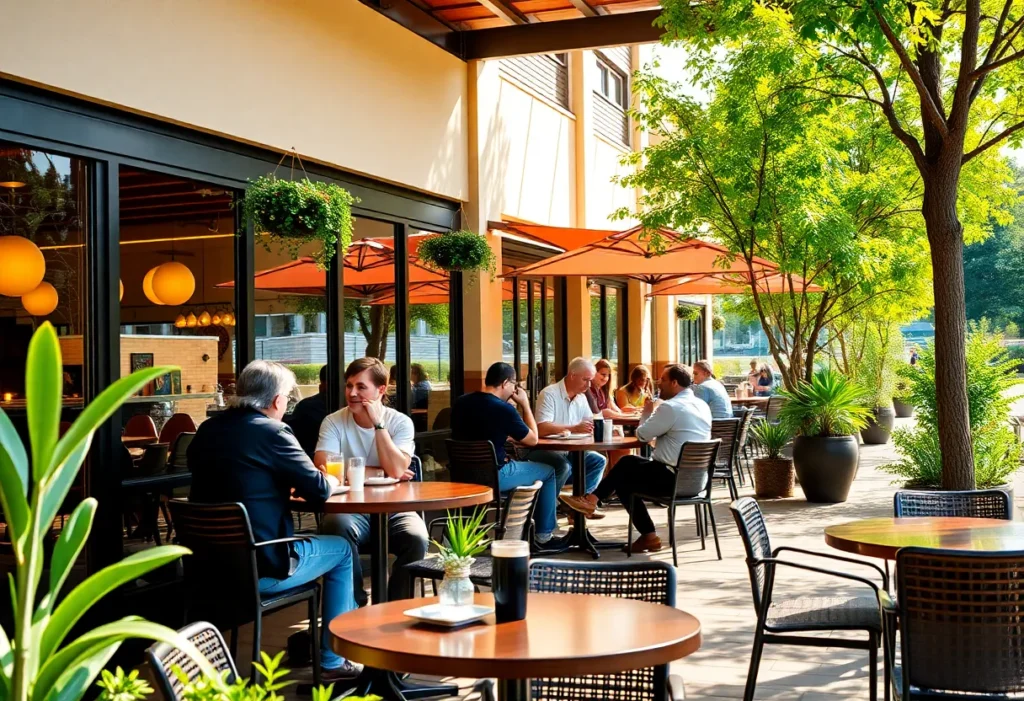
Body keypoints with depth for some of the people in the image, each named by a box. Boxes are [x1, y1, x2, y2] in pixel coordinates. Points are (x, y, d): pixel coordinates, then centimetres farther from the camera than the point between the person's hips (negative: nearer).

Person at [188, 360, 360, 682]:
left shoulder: (207, 429, 5)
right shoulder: (272, 432, -16)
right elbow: (318, 489, -11)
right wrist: (332, 480, 10)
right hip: (260, 570, -7)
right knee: (341, 549, 18)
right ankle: (333, 660, 23)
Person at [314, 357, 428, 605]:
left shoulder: (400, 422, 0)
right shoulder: (333, 422, -1)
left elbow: (396, 470, -16)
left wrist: (378, 423, -15)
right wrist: (380, 473, -13)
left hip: (394, 510, 0)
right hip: (351, 509, 0)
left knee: (417, 539, -30)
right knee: (338, 527, -34)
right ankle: (355, 604, -13)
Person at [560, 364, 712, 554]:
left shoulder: (671, 407, -16)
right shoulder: (703, 406, 11)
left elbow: (643, 435, -7)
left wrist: (647, 412, 11)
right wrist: (655, 413, 15)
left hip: (677, 479, -9)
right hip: (698, 479, 9)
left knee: (622, 478, 7)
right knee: (629, 463, 17)